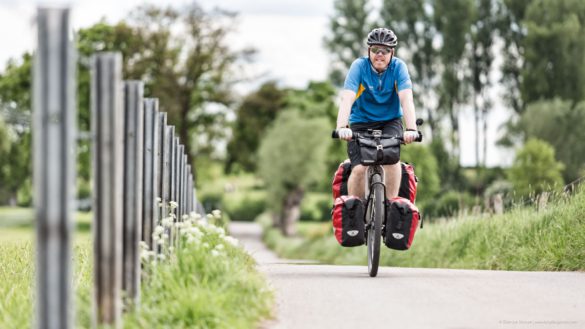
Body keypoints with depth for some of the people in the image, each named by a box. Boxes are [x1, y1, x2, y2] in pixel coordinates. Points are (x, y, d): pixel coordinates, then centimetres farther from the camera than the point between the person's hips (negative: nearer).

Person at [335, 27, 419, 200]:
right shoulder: (359, 66, -17)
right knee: (359, 169, -18)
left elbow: (406, 98, -26)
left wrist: (411, 129, -42)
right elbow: (347, 98, -29)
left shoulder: (398, 67, -15)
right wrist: (342, 127, -45)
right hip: (361, 122, 0)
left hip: (390, 121, 0)